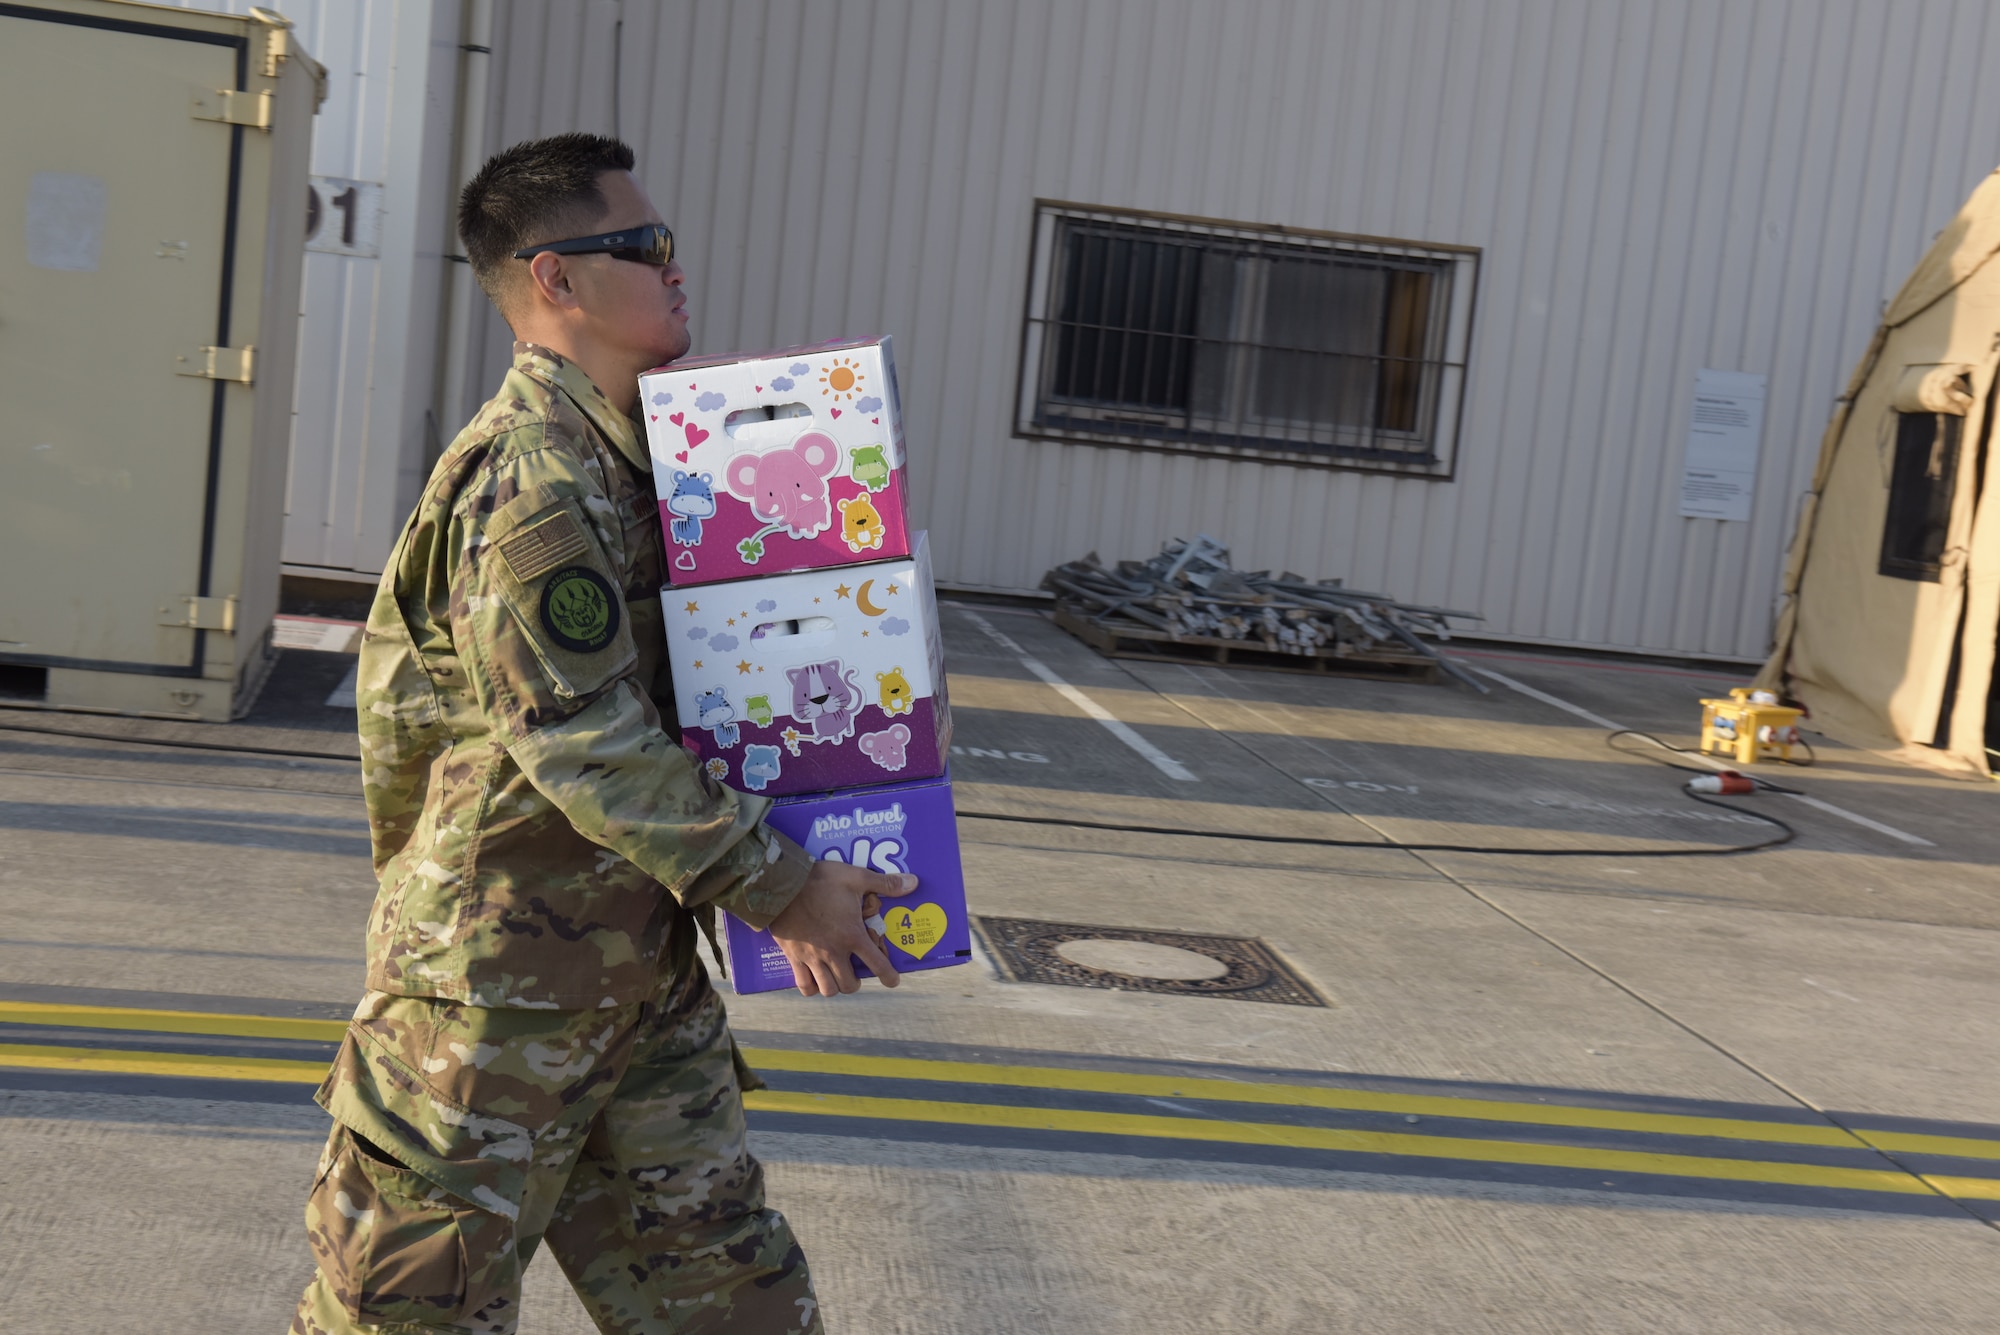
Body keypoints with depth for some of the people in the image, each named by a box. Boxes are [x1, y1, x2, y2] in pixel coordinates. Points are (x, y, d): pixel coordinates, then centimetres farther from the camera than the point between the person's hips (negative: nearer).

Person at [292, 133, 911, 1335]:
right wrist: (782, 889, -20)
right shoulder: (531, 481, -20)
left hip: (642, 961, 9)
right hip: (503, 972, -9)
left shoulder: (633, 454, 12)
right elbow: (591, 747, -24)